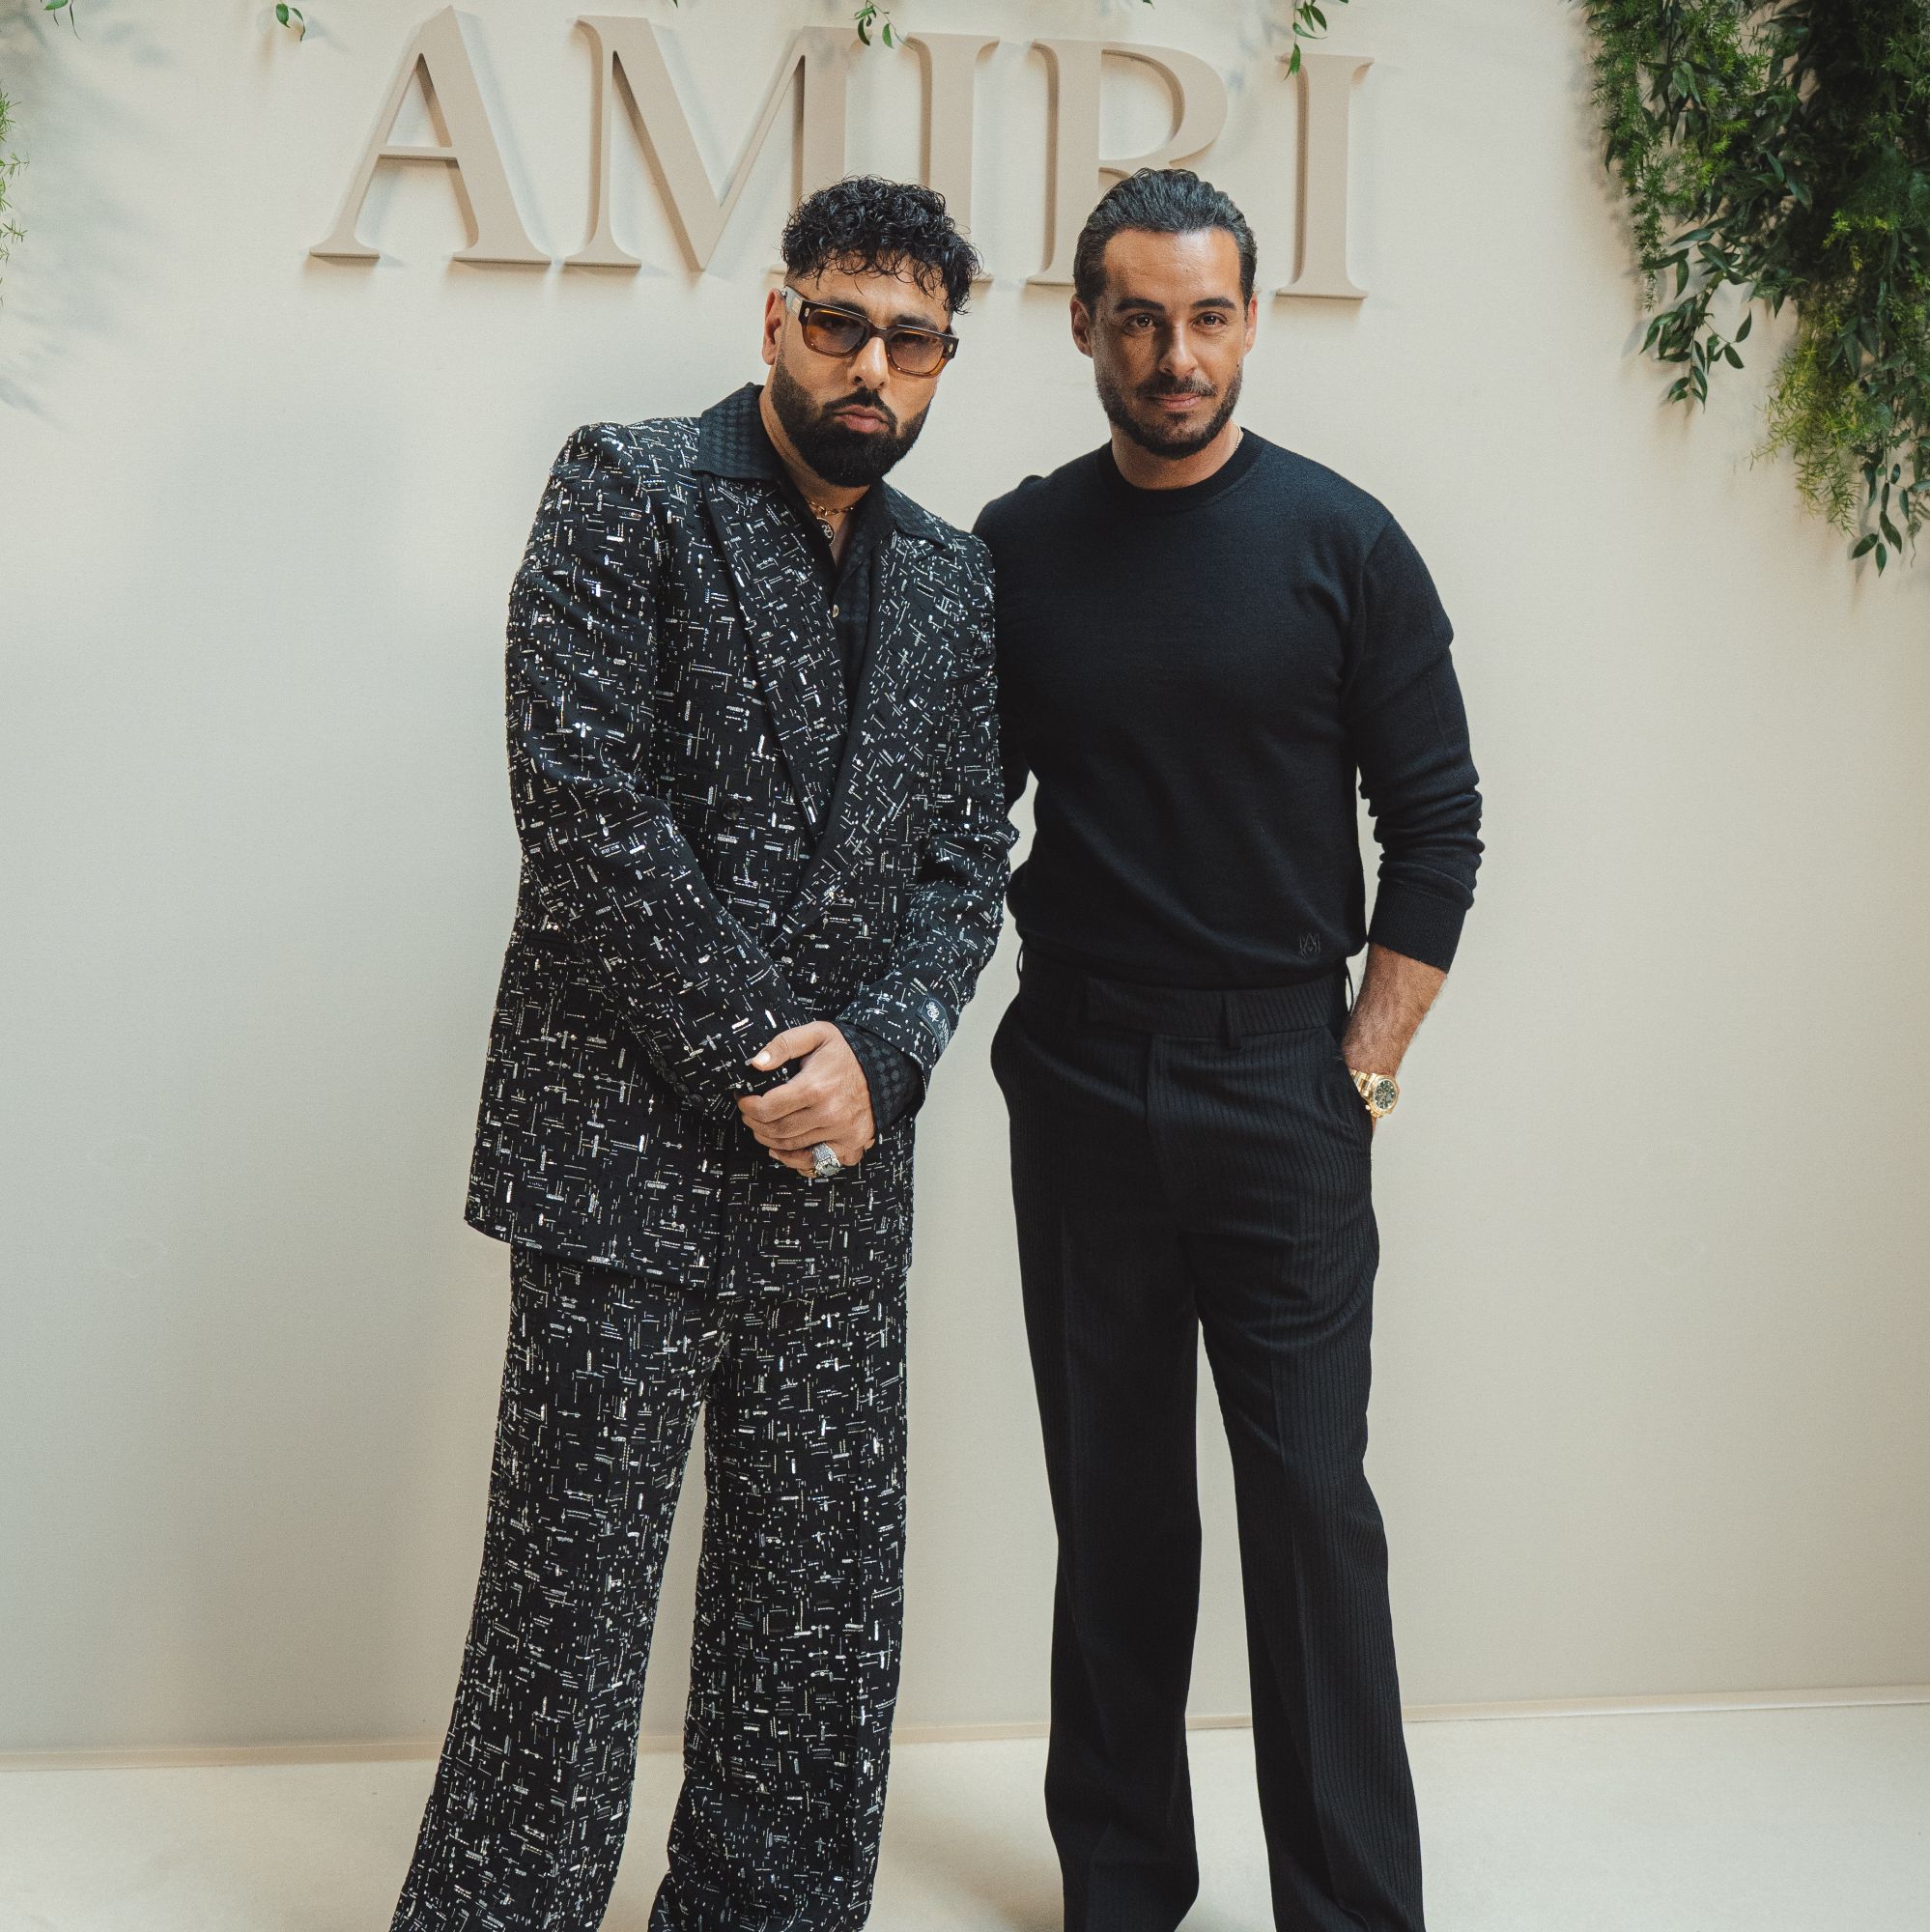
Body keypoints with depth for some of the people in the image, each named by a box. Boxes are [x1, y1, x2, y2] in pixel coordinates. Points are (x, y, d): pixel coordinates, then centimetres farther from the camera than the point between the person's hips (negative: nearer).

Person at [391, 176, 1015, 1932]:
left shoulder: (952, 575, 15)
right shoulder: (630, 489, -2)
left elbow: (967, 857, 12)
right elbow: (584, 799, -11)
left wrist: (874, 1051, -6)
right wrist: (752, 1060, -11)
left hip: (841, 1172, 6)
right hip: (630, 1156, -5)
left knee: (823, 1634, 12)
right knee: (567, 1624, 0)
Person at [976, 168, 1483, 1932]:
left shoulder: (1341, 543, -1)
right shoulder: (1019, 547, 5)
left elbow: (1436, 825, -1)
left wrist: (1365, 1069, -5)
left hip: (1279, 1078, -2)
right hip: (1079, 1082, 2)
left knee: (1310, 1497, -2)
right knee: (1114, 1497, 10)